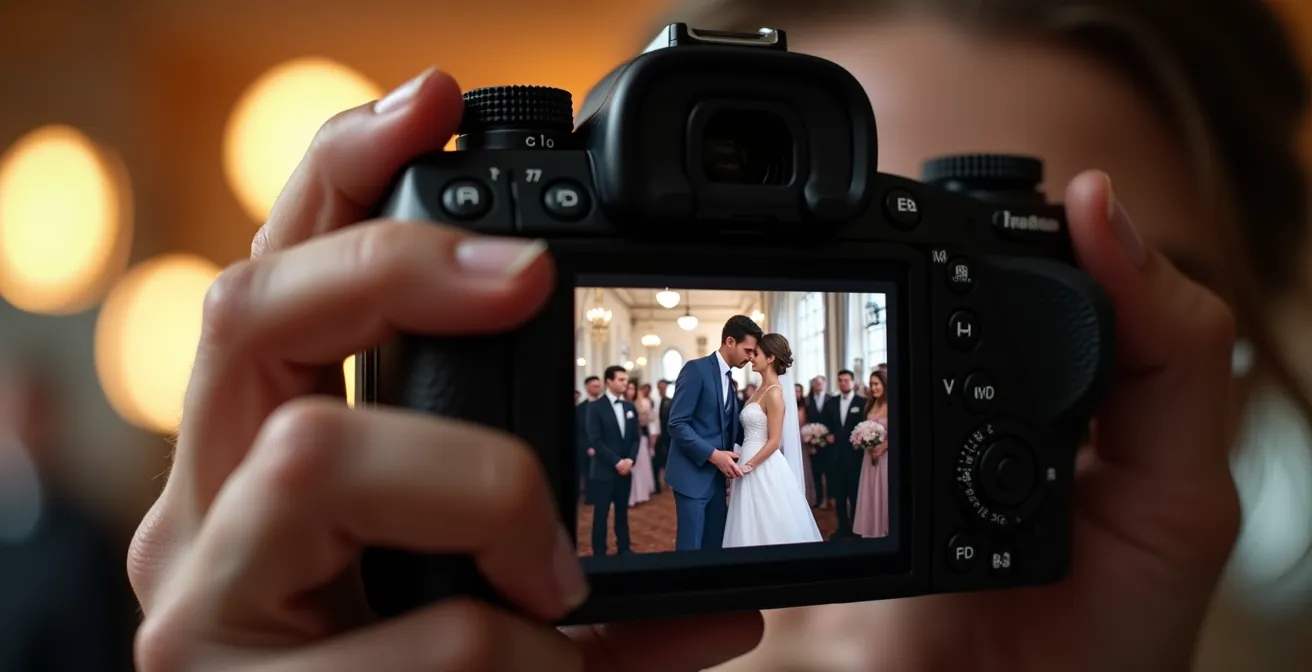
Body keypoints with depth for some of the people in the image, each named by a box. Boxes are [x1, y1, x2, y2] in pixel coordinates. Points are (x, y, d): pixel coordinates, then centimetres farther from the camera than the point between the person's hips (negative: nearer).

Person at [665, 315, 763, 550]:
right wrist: (713, 455, -22)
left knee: (716, 542, 10)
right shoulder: (696, 369, -12)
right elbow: (677, 424, -18)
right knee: (691, 545, -4)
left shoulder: (728, 379, 15)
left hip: (716, 475, 8)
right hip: (693, 473, -8)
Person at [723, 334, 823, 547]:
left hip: (763, 468, -9)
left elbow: (774, 442, -18)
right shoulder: (761, 390, 12)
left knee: (768, 527, -2)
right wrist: (743, 465, 11)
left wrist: (746, 467, -17)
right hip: (751, 466, 9)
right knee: (753, 528, 11)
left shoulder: (774, 393, -14)